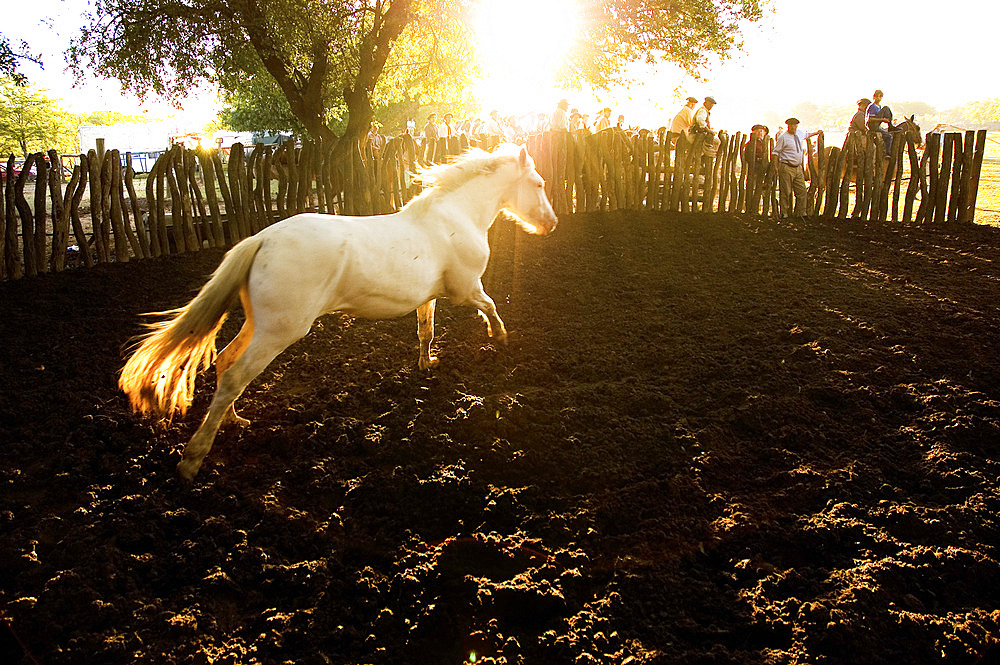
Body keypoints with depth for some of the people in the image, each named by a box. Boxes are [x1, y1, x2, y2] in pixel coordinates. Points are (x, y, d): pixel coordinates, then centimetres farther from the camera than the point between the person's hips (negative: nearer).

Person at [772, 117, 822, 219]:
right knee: (786, 192, -4)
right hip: (786, 168, -6)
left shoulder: (800, 132, 12)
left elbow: (805, 136, 38)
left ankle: (801, 212, 14)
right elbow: (776, 152, -6)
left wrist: (816, 133, 36)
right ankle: (784, 213, 6)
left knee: (802, 191, 6)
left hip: (798, 167, 6)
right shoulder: (783, 137, -7)